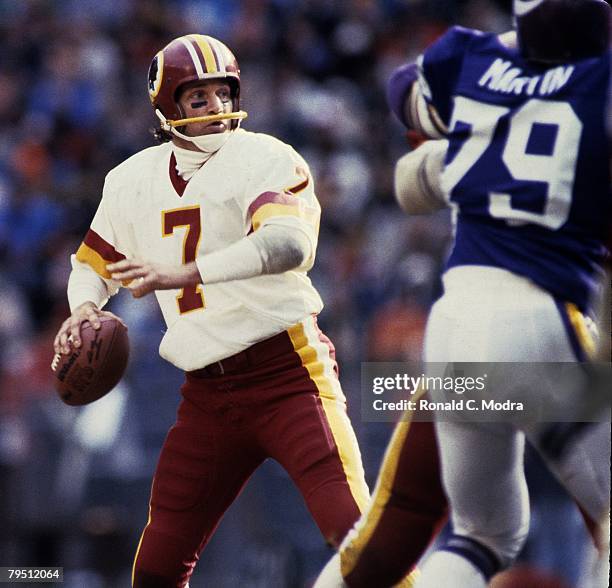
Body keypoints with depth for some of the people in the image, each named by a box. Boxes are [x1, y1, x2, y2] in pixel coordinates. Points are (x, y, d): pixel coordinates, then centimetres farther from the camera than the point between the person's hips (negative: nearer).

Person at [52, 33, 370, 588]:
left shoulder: (265, 160, -10)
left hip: (287, 374, -5)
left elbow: (290, 244, -29)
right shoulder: (134, 182, 9)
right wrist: (84, 309, -1)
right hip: (208, 392, 5)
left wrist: (186, 274, -37)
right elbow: (92, 264, 23)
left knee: (354, 533, -19)